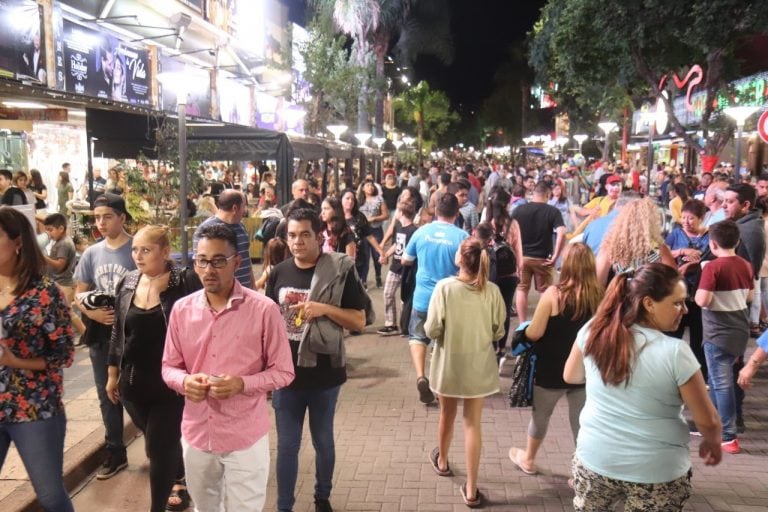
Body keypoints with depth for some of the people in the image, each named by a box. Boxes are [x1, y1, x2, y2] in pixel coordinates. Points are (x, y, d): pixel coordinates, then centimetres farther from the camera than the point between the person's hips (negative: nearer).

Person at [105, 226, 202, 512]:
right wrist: (113, 374, 14)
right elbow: (117, 332, 11)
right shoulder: (126, 284, 3)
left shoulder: (186, 283, -14)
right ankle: (179, 480, 47)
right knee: (164, 441, 21)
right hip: (134, 383, 5)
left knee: (159, 448, 1)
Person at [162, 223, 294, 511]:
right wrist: (185, 382, -15)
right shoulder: (181, 309, -1)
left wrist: (242, 384, -24)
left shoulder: (264, 310, -13)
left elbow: (283, 372, -8)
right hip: (196, 435, 4)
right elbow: (169, 366, 7)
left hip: (245, 438, -4)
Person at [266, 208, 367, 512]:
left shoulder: (340, 271, -10)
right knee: (287, 445, 11)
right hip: (286, 374, 2)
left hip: (324, 375, -2)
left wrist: (324, 308, -24)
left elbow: (359, 321, -9)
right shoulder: (279, 273, 0)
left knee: (323, 441, 17)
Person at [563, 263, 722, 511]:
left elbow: (570, 376, 8)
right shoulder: (675, 352, -21)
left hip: (594, 462, 3)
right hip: (656, 472, -2)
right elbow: (707, 421, -9)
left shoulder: (592, 331, -10)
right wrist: (713, 444, 11)